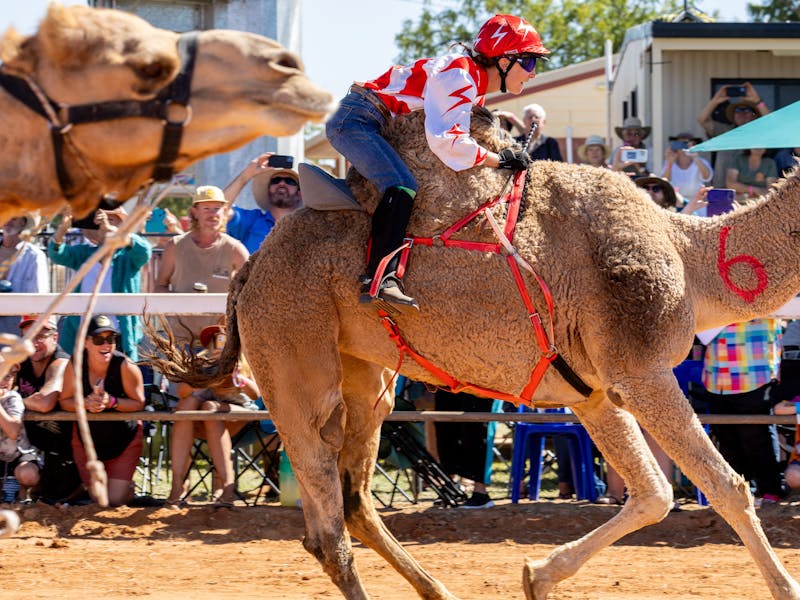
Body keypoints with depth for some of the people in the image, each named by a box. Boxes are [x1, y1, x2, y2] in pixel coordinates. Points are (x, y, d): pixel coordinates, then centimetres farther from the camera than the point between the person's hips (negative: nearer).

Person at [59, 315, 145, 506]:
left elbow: (139, 403, -19)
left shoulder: (125, 366, -25)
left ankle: (126, 482, 28)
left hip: (124, 438, -2)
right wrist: (86, 403, -32)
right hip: (87, 438, 2)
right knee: (97, 498, 11)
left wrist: (111, 402, -36)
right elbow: (64, 401, -11)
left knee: (116, 500, -7)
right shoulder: (75, 365, -18)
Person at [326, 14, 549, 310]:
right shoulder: (459, 76, -21)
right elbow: (445, 139, -28)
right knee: (402, 186, -26)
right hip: (355, 119, -11)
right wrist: (499, 158, -21)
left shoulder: (477, 86, 12)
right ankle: (379, 278, -35)